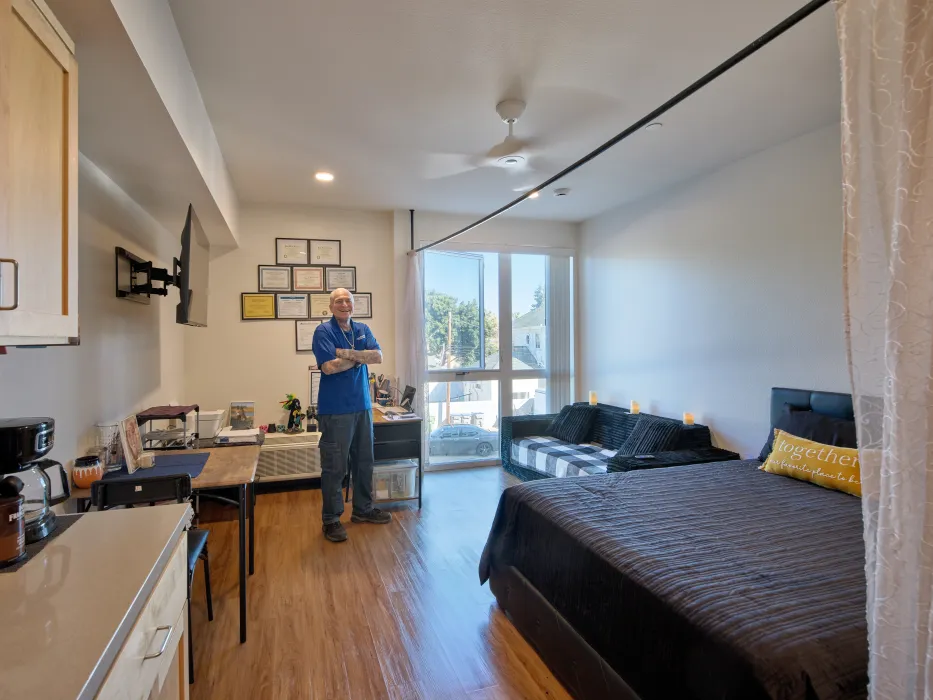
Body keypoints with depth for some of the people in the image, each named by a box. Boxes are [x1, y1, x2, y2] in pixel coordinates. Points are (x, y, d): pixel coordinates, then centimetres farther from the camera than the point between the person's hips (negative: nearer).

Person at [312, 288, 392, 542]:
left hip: (362, 405, 6)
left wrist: (347, 353, -15)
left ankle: (363, 509, 32)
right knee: (334, 466, 1)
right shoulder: (323, 331, -7)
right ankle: (331, 519, 16)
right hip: (335, 409, -6)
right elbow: (329, 367, -19)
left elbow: (378, 356, -4)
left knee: (364, 461, 16)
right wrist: (360, 357, -7)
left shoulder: (362, 329, 9)